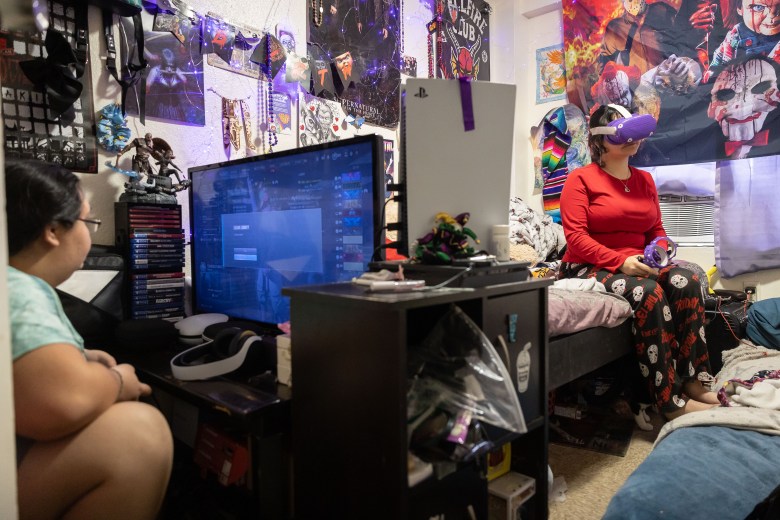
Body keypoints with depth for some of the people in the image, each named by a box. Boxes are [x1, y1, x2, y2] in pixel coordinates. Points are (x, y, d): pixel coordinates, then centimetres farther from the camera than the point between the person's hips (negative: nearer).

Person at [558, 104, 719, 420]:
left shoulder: (644, 179, 16)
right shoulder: (581, 179, -3)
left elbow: (656, 230, 18)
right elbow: (575, 237, -14)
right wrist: (620, 261, -25)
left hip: (635, 264, 6)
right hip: (589, 268, -6)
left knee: (687, 281, -23)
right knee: (648, 292, -32)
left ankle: (693, 381, -17)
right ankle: (670, 401, -27)